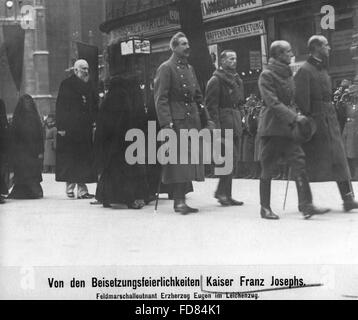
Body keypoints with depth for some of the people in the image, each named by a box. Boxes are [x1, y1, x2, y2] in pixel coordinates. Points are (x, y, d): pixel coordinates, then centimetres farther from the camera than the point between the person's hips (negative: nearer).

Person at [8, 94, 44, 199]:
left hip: (34, 150, 1)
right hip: (22, 151, -1)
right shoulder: (17, 118, 6)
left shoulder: (35, 117, 11)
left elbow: (40, 136, 7)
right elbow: (13, 136, 3)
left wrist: (41, 151, -3)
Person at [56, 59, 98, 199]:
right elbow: (60, 107, -7)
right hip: (70, 128, -5)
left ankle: (82, 189, 3)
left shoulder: (88, 86, 16)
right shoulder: (66, 85, -2)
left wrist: (94, 120, 3)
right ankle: (70, 188, 6)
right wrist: (61, 126, -14)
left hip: (85, 128, 5)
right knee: (70, 159, -3)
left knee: (84, 160, 1)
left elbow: (94, 106, 19)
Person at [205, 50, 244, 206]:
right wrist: (216, 126, -20)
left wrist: (240, 122, 17)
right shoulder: (216, 80, -7)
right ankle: (222, 192, -6)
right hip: (223, 123, -8)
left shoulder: (237, 79, 20)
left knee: (232, 161, 8)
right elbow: (211, 105, -13)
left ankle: (225, 194, 14)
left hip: (235, 124, 9)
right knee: (230, 158, -14)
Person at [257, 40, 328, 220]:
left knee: (299, 163, -6)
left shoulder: (288, 74, 16)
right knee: (267, 169, 1)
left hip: (288, 128, 7)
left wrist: (296, 115, 8)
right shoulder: (267, 75, -9)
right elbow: (273, 103, -18)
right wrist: (294, 118, -23)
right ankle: (265, 208, 12)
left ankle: (306, 205, -9)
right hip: (271, 128, -7)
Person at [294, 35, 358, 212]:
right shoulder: (305, 70, -11)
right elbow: (302, 99, -15)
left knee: (339, 159, 3)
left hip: (330, 120, 8)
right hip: (315, 121, -8)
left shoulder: (323, 69, 17)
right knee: (309, 163, 0)